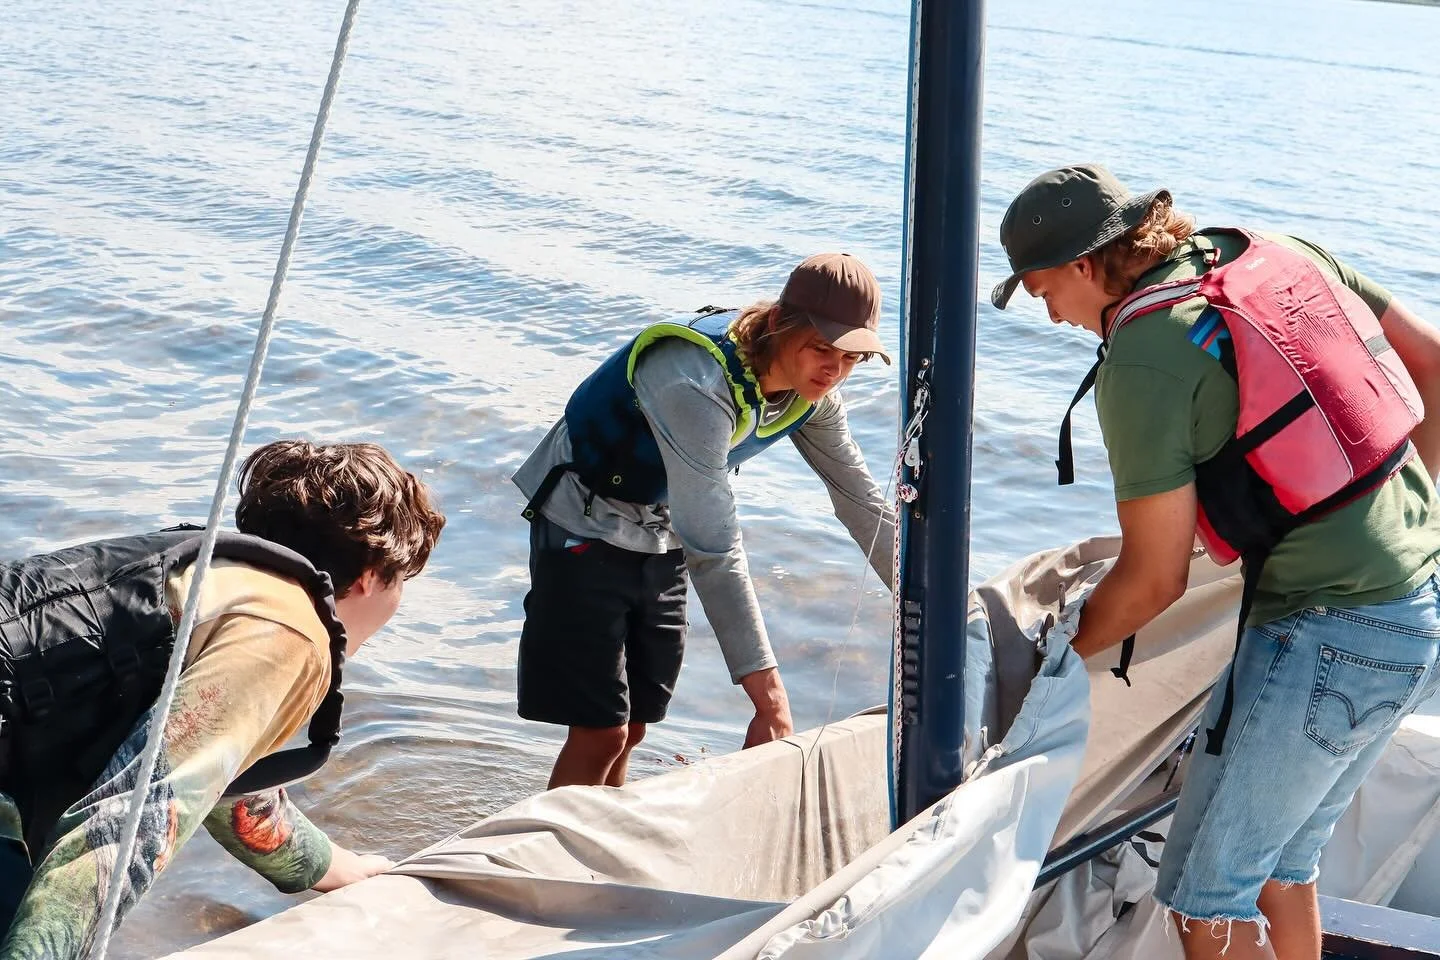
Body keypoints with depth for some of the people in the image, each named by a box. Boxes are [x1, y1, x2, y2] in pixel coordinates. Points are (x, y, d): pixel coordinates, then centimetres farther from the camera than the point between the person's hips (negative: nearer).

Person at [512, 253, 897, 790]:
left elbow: (862, 503, 2)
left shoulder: (812, 392, -10)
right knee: (599, 734, -11)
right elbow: (713, 548, -39)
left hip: (661, 539, 7)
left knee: (630, 730, 11)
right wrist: (769, 697, -42)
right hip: (585, 528, -7)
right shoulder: (697, 382, -36)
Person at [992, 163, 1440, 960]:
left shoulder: (1142, 364, -15)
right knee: (1281, 858, 21)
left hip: (1332, 636, -9)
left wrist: (1065, 651, 7)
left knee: (1205, 890, 3)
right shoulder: (1280, 255, 8)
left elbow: (1155, 579, -10)